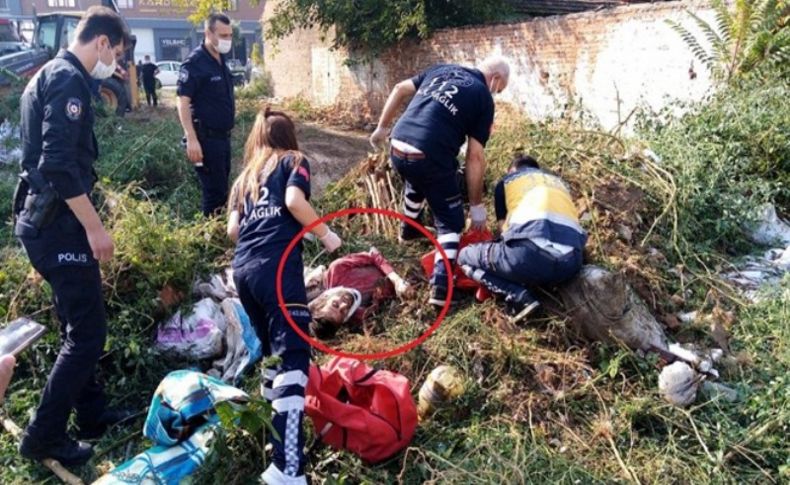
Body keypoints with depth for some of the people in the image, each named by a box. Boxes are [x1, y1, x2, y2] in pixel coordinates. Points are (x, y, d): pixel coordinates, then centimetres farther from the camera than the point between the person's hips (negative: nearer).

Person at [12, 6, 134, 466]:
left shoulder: (48, 75, 18)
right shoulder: (69, 80, -15)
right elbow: (60, 163, -25)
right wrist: (95, 226, -20)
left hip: (44, 218, 11)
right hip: (58, 224, -11)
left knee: (80, 321, 18)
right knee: (88, 330, -3)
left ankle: (93, 413, 30)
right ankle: (43, 436, 7)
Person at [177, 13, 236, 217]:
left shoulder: (221, 60, 10)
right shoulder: (195, 62, -15)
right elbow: (183, 102, -18)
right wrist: (192, 139, -25)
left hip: (223, 136, 8)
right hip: (206, 138, -8)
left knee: (221, 189, 15)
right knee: (215, 191, -4)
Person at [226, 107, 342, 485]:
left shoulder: (244, 177, 29)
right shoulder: (293, 161, 15)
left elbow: (233, 230, 19)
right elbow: (294, 201, -6)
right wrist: (325, 235, 6)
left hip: (242, 268, 7)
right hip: (277, 266, -7)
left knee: (272, 352, 22)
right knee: (292, 359, -14)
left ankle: (272, 427, 29)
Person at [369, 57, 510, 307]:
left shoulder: (443, 69, 19)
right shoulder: (483, 98, 3)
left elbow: (400, 89, 18)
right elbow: (475, 157, 0)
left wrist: (382, 127, 27)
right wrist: (477, 205, 6)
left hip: (398, 148, 6)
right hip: (430, 157, -6)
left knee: (416, 184, 39)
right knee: (451, 223, 9)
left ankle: (409, 230, 60)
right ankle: (440, 287, -4)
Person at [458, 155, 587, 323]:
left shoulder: (507, 180, 27)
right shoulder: (558, 182, 38)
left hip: (529, 253, -4)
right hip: (570, 262, 5)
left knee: (465, 256, 20)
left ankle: (520, 298, -1)